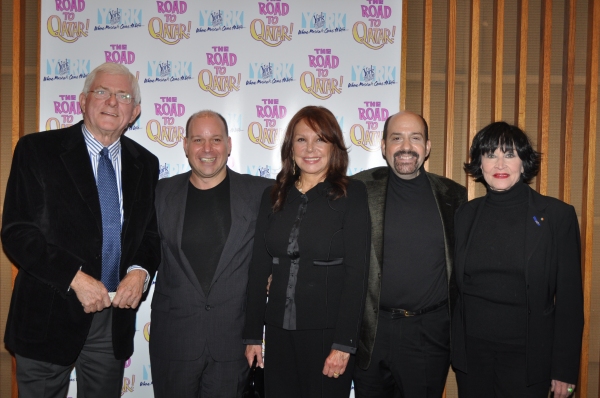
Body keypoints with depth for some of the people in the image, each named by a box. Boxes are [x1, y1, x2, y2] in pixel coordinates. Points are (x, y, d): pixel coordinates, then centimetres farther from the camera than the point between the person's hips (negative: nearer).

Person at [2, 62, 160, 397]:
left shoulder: (145, 164, 6)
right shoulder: (36, 150, -5)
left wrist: (141, 271, -9)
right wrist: (75, 278, -19)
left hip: (116, 320, 3)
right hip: (49, 317, -3)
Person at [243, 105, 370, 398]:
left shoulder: (351, 195, -5)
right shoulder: (273, 197, 6)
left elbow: (356, 271, -10)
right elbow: (259, 268, 7)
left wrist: (343, 343, -13)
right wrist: (252, 335, 5)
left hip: (327, 331, -3)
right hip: (279, 331, 4)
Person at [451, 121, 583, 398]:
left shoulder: (557, 215, -6)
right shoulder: (465, 215, 3)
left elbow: (569, 298, -5)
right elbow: (457, 286, 9)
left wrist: (565, 369, -6)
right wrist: (453, 348, 6)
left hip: (527, 355, -2)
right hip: (471, 353, 3)